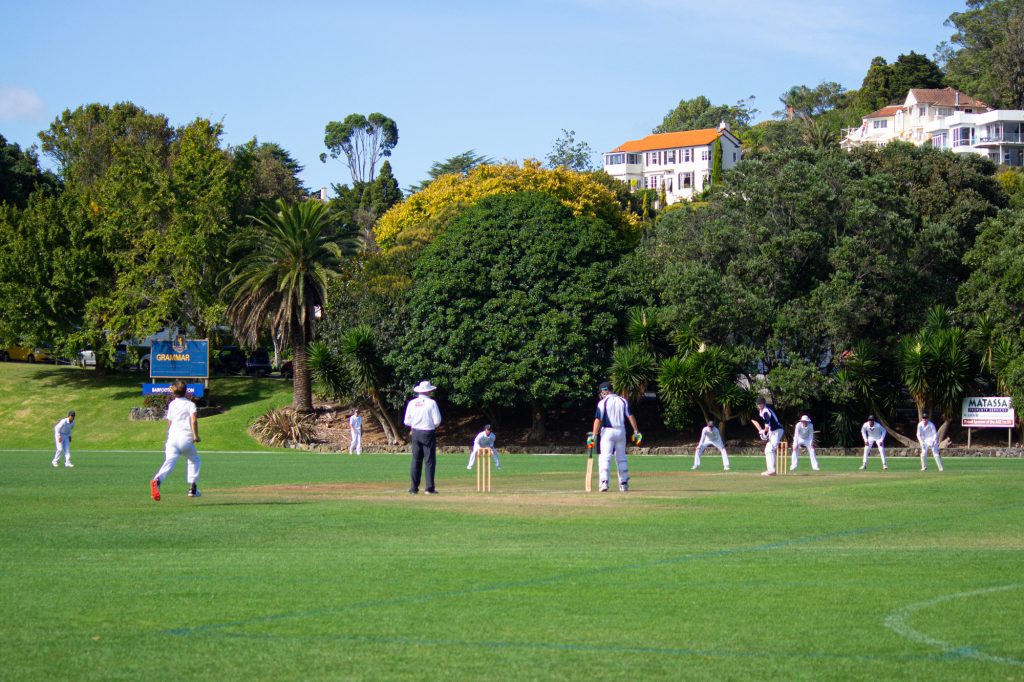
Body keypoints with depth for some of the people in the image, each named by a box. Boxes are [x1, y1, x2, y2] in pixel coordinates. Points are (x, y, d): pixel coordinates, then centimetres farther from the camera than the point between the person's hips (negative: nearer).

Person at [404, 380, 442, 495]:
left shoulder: (412, 403, 3)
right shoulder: (431, 403, -8)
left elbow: (407, 422, 3)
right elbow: (437, 421, -10)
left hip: (415, 433, 4)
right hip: (428, 433, -4)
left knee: (416, 460, 8)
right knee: (429, 460, 0)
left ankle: (414, 488, 5)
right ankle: (429, 488, -4)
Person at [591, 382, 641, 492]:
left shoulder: (603, 402, -6)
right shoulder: (622, 400, 7)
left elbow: (598, 420, -12)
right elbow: (630, 416, 3)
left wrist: (594, 435, -12)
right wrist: (636, 431, 6)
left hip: (607, 431, -4)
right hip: (621, 431, 4)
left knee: (605, 457, -6)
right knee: (621, 458, 13)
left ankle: (604, 482, -21)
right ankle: (624, 484, 14)